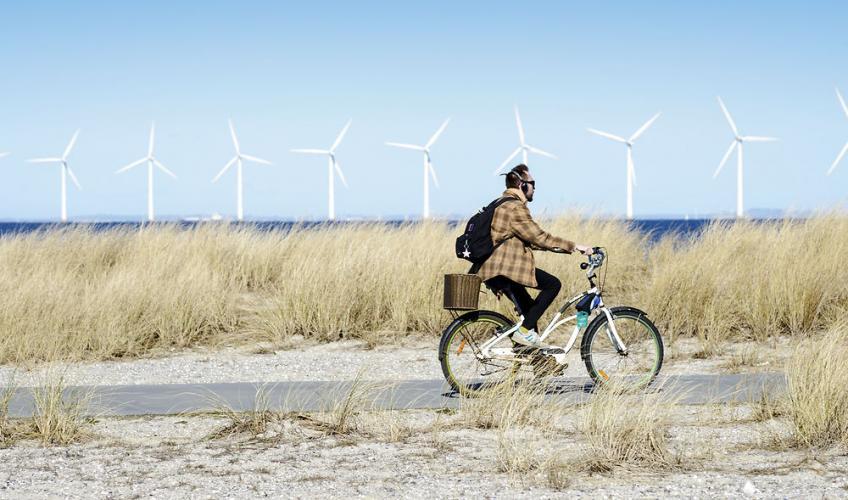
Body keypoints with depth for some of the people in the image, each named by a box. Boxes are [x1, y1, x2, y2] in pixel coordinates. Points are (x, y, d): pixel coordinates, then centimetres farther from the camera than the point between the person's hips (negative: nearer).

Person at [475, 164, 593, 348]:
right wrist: (574, 246, -13)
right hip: (504, 269, -11)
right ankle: (525, 331, -12)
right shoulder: (514, 207, -13)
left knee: (529, 308, 20)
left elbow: (531, 240, 23)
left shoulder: (504, 204, 21)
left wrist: (569, 247, 20)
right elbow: (539, 238, -17)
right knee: (553, 284, -11)